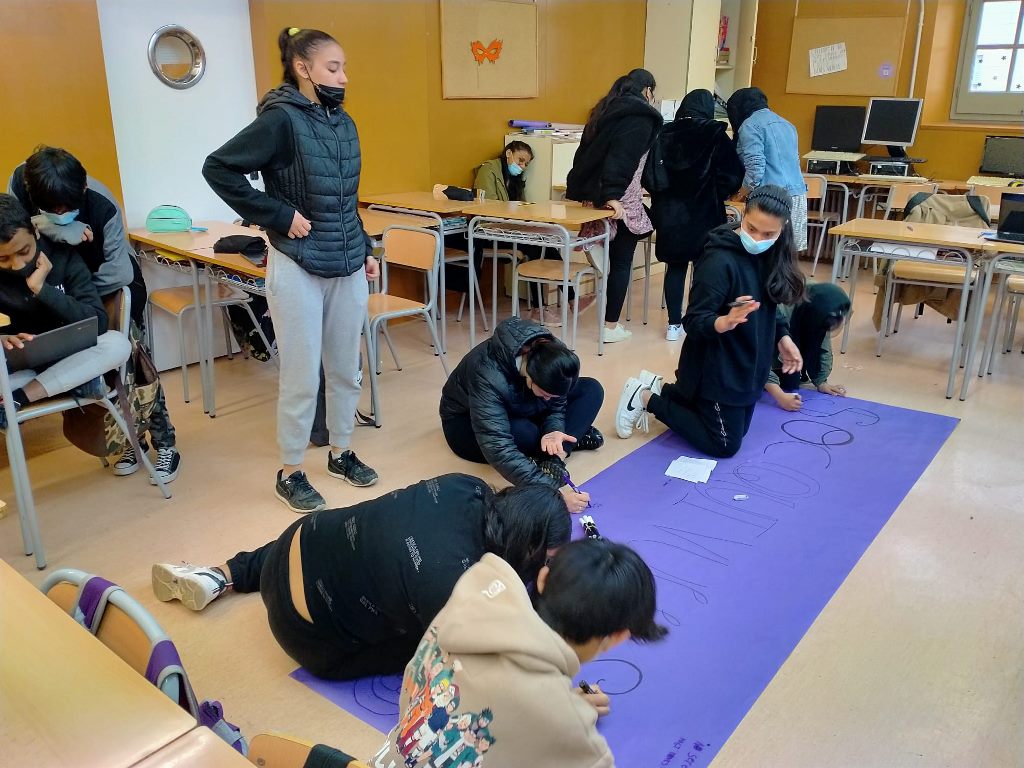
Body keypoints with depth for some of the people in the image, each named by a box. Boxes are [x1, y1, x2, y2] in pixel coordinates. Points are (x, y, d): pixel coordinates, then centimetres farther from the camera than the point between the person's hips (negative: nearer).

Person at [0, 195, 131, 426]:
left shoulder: (63, 256, -12)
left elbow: (98, 322, -19)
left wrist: (42, 289, -28)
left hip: (68, 353, 0)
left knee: (118, 344, -31)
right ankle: (75, 381, -24)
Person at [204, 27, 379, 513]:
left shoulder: (343, 123, 9)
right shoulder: (281, 119, -12)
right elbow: (218, 168, -16)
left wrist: (366, 250, 19)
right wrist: (279, 215, -16)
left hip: (348, 268, 7)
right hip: (299, 269, -6)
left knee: (346, 369, 14)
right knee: (302, 377, 1)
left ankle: (341, 453, 32)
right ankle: (290, 474, 18)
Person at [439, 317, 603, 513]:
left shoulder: (552, 356, -25)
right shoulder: (489, 377, -41)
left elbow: (556, 406, -9)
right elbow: (499, 450, -46)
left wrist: (553, 431, -33)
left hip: (517, 411, 6)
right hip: (466, 422, -6)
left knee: (591, 390, -12)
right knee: (525, 433, -39)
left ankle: (554, 460, -23)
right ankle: (573, 438, -10)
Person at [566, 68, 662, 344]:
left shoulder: (605, 110, 17)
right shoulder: (641, 116, -6)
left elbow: (586, 151, 17)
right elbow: (623, 157, -20)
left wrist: (584, 189, 17)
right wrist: (612, 194, -25)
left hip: (591, 194, 7)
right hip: (622, 200, -7)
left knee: (613, 256, 17)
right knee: (621, 261, 2)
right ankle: (610, 327, 7)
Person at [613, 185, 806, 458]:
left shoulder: (771, 256, -2)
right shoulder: (719, 261, -26)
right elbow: (694, 323, -26)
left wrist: (782, 336, 1)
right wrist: (725, 322, -44)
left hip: (748, 366, 8)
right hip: (717, 369, -8)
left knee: (737, 430, 22)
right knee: (724, 445, 2)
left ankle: (660, 388, 28)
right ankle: (646, 398, 11)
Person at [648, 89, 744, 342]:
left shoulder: (664, 134, 0)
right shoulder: (715, 135, -8)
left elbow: (649, 173, 0)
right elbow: (733, 175, -11)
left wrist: (662, 198, 13)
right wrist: (718, 195, 6)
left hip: (670, 214, 3)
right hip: (704, 213, -3)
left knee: (675, 267, 12)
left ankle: (674, 324, 14)